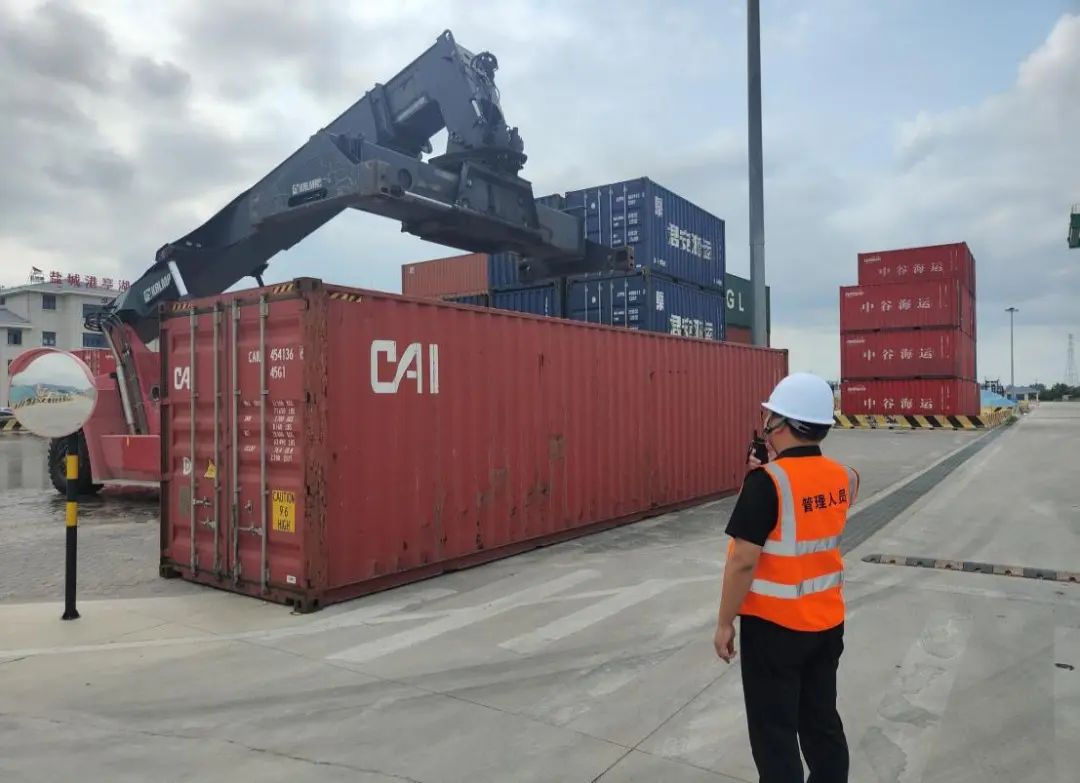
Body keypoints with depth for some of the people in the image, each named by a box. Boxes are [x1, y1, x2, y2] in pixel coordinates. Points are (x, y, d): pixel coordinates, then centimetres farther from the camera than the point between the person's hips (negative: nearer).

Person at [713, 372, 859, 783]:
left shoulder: (767, 481, -22)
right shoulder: (842, 477, -1)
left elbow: (743, 562, -21)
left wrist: (725, 622, -10)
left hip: (773, 626, -7)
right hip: (828, 622, 7)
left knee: (773, 734, 9)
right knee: (822, 723, 21)